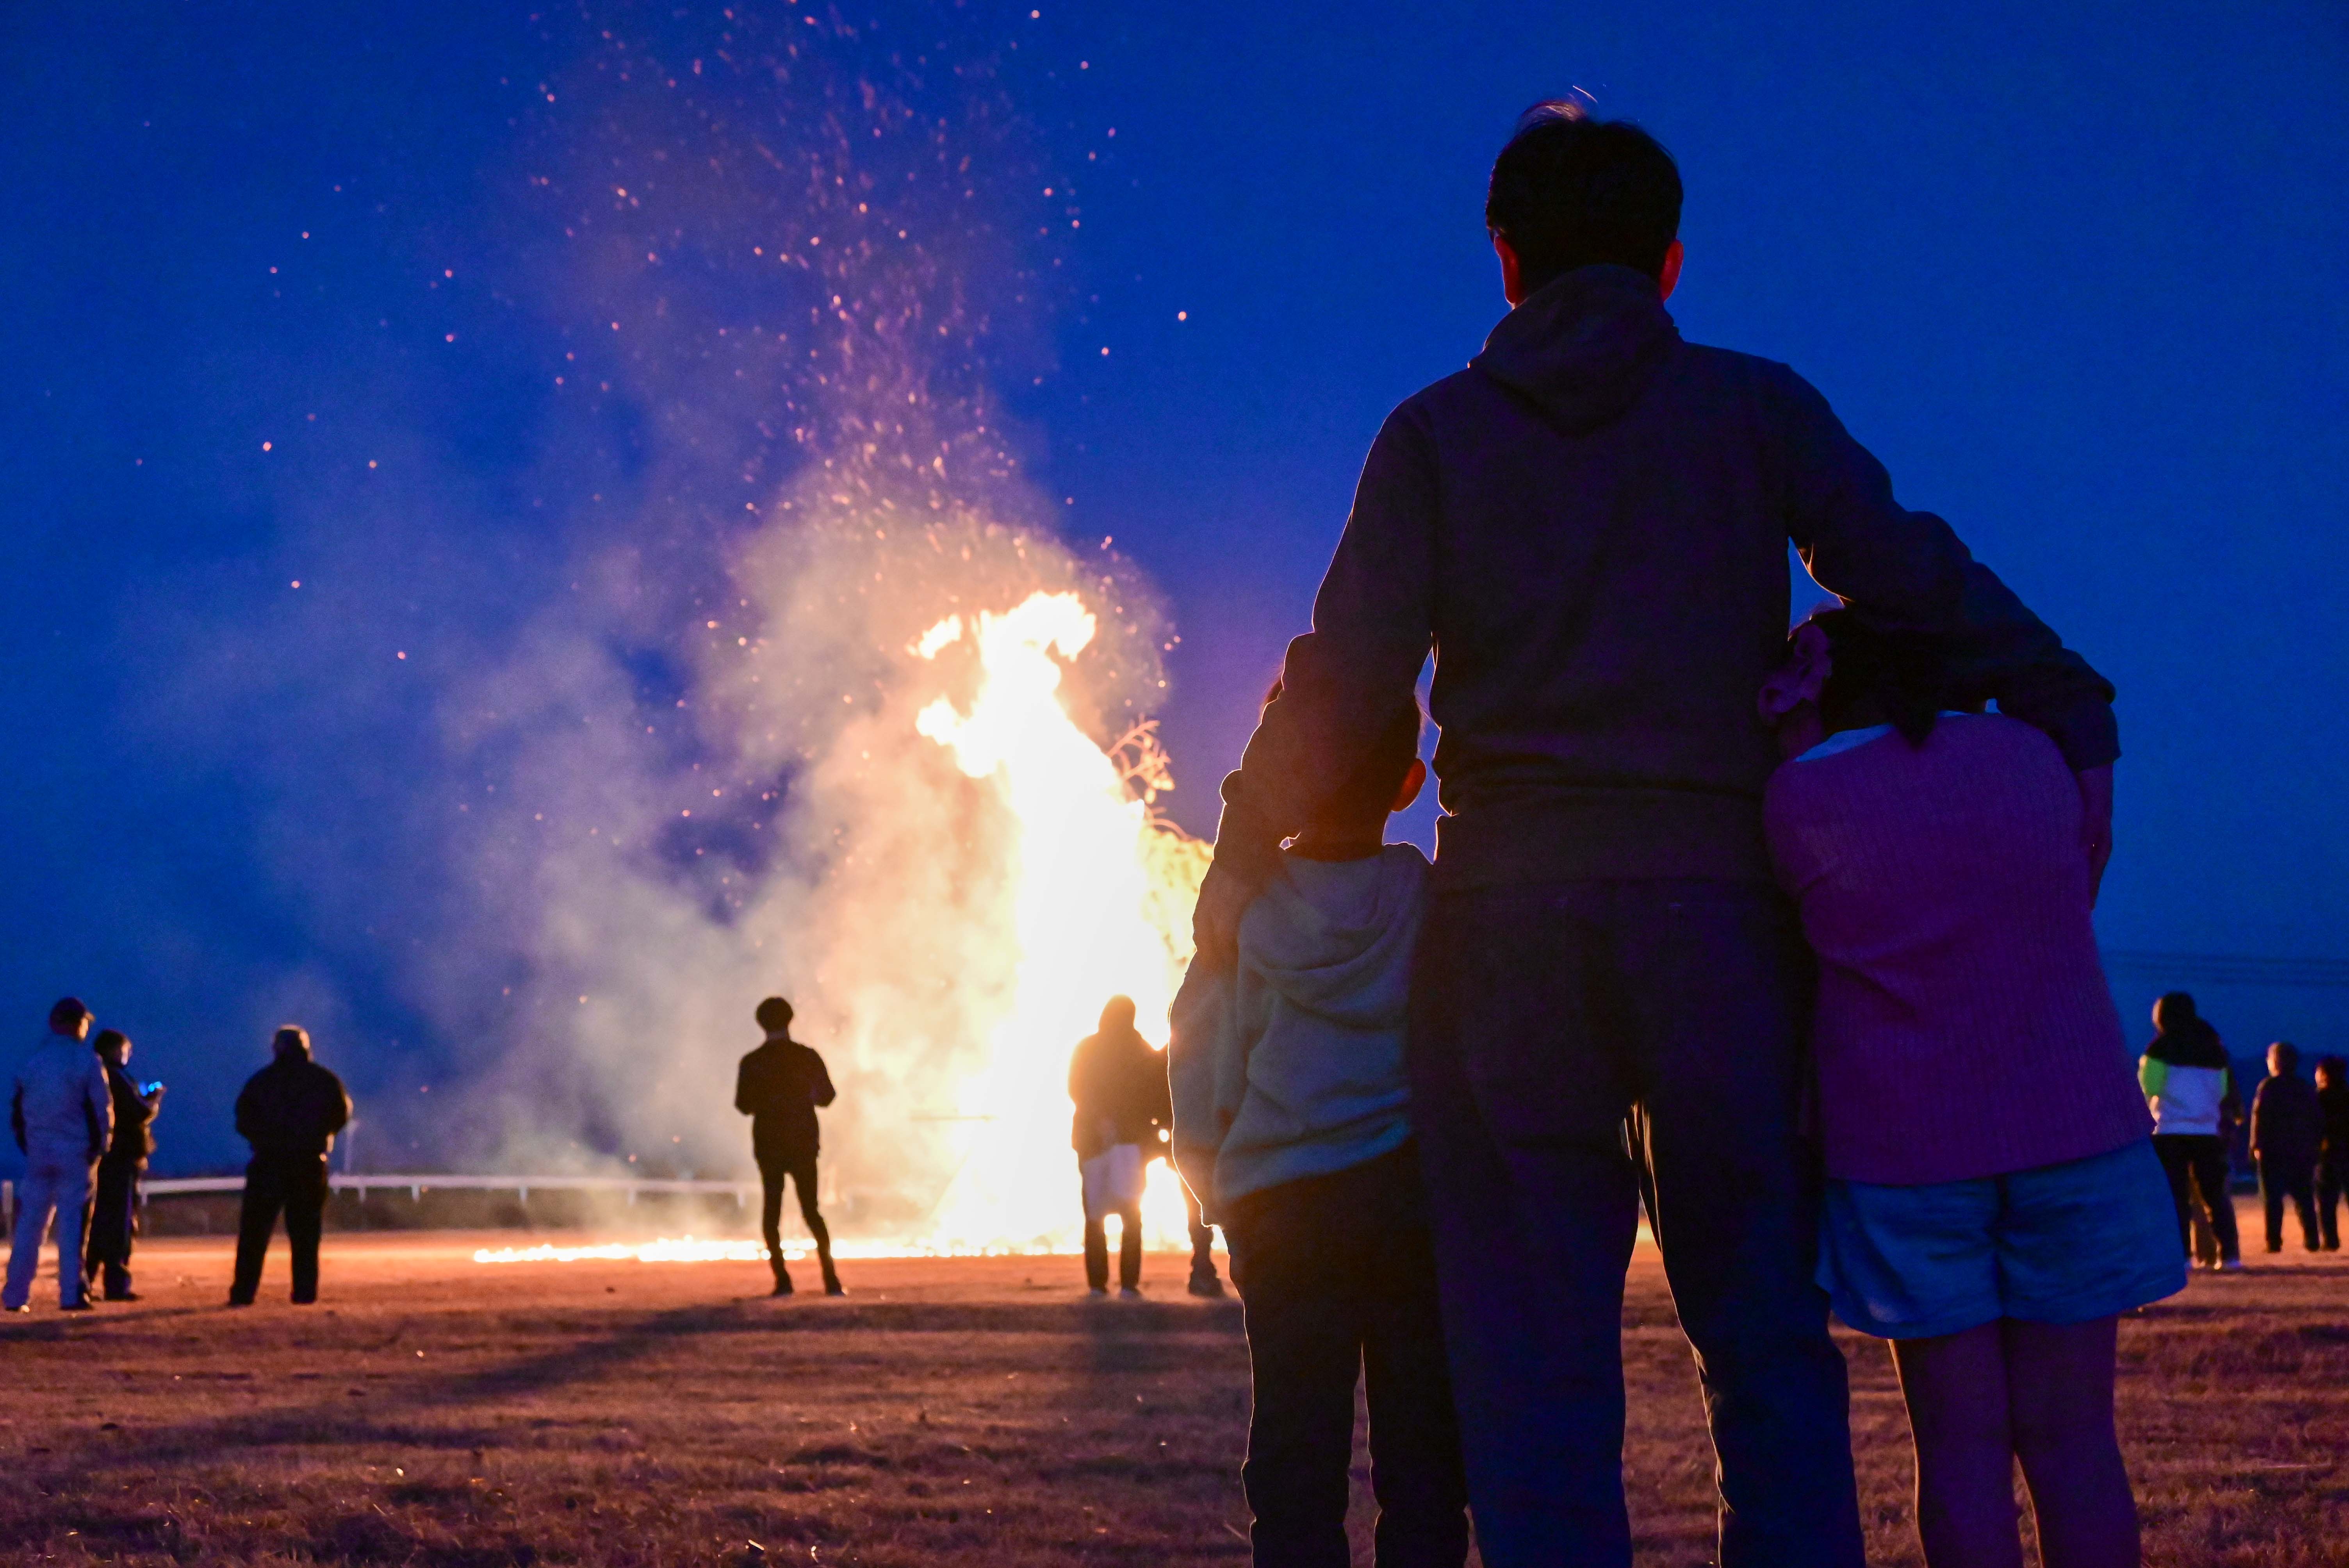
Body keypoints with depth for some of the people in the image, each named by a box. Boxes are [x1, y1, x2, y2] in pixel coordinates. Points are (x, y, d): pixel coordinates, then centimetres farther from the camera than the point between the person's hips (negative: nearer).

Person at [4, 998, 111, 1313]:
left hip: (38, 1153, 3)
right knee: (73, 1223, -1)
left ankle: (16, 1295, 5)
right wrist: (99, 1146, 5)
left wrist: (25, 1146, 14)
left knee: (29, 1224, 7)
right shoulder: (86, 1061, -6)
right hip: (75, 1153, -3)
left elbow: (16, 1109, 9)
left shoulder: (31, 1060, 7)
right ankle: (72, 1294, -7)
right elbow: (102, 1109, -7)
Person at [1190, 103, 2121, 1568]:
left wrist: (1244, 859, 9)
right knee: (1767, 1337, 6)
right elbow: (1913, 576, -3)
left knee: (1533, 1348, 2)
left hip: (1506, 912, 0)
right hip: (1718, 902, 0)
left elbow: (1347, 677, 1)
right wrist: (2077, 722, 1)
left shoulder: (1437, 433, 9)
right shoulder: (1756, 408, 9)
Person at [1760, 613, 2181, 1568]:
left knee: (1960, 1443, 2)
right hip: (2072, 1129, 2)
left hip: (1905, 1148, -2)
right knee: (2072, 1435, 5)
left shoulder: (1798, 799, -4)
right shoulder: (2031, 755, 6)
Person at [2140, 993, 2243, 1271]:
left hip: (2172, 1132, -4)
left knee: (2176, 1196, -2)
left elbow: (2148, 1088, -6)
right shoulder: (2214, 1048, 12)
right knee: (2215, 1195, 9)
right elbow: (2223, 1092, 15)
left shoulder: (2162, 1047, -2)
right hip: (2209, 1132, 4)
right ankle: (2230, 1253, 2)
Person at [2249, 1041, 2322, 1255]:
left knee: (2273, 1198, -3)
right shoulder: (2306, 1088, 12)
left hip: (2274, 1150, -5)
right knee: (2304, 1197, 10)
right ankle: (2312, 1240, 6)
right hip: (2304, 1152, 5)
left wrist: (2256, 1145, -8)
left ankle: (2274, 1241, -9)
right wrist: (2316, 1145, 17)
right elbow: (2319, 1119, 13)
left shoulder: (2269, 1086, -5)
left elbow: (2260, 1117, -11)